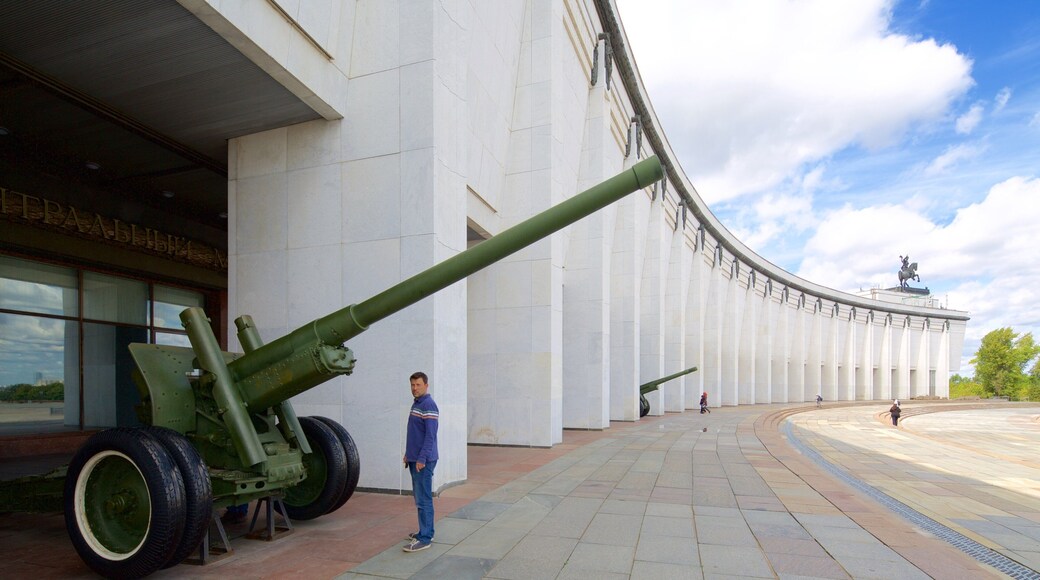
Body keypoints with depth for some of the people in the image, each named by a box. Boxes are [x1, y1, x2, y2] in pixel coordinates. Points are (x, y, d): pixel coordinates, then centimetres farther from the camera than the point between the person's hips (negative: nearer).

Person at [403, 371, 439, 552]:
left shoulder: (429, 405, -15)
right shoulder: (416, 404, 15)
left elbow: (430, 435, -21)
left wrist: (422, 458, -23)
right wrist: (408, 454, 22)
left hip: (423, 461, -10)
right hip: (414, 459, 10)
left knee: (423, 499, -6)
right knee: (419, 497, 15)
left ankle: (425, 538, -1)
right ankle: (425, 531, 25)